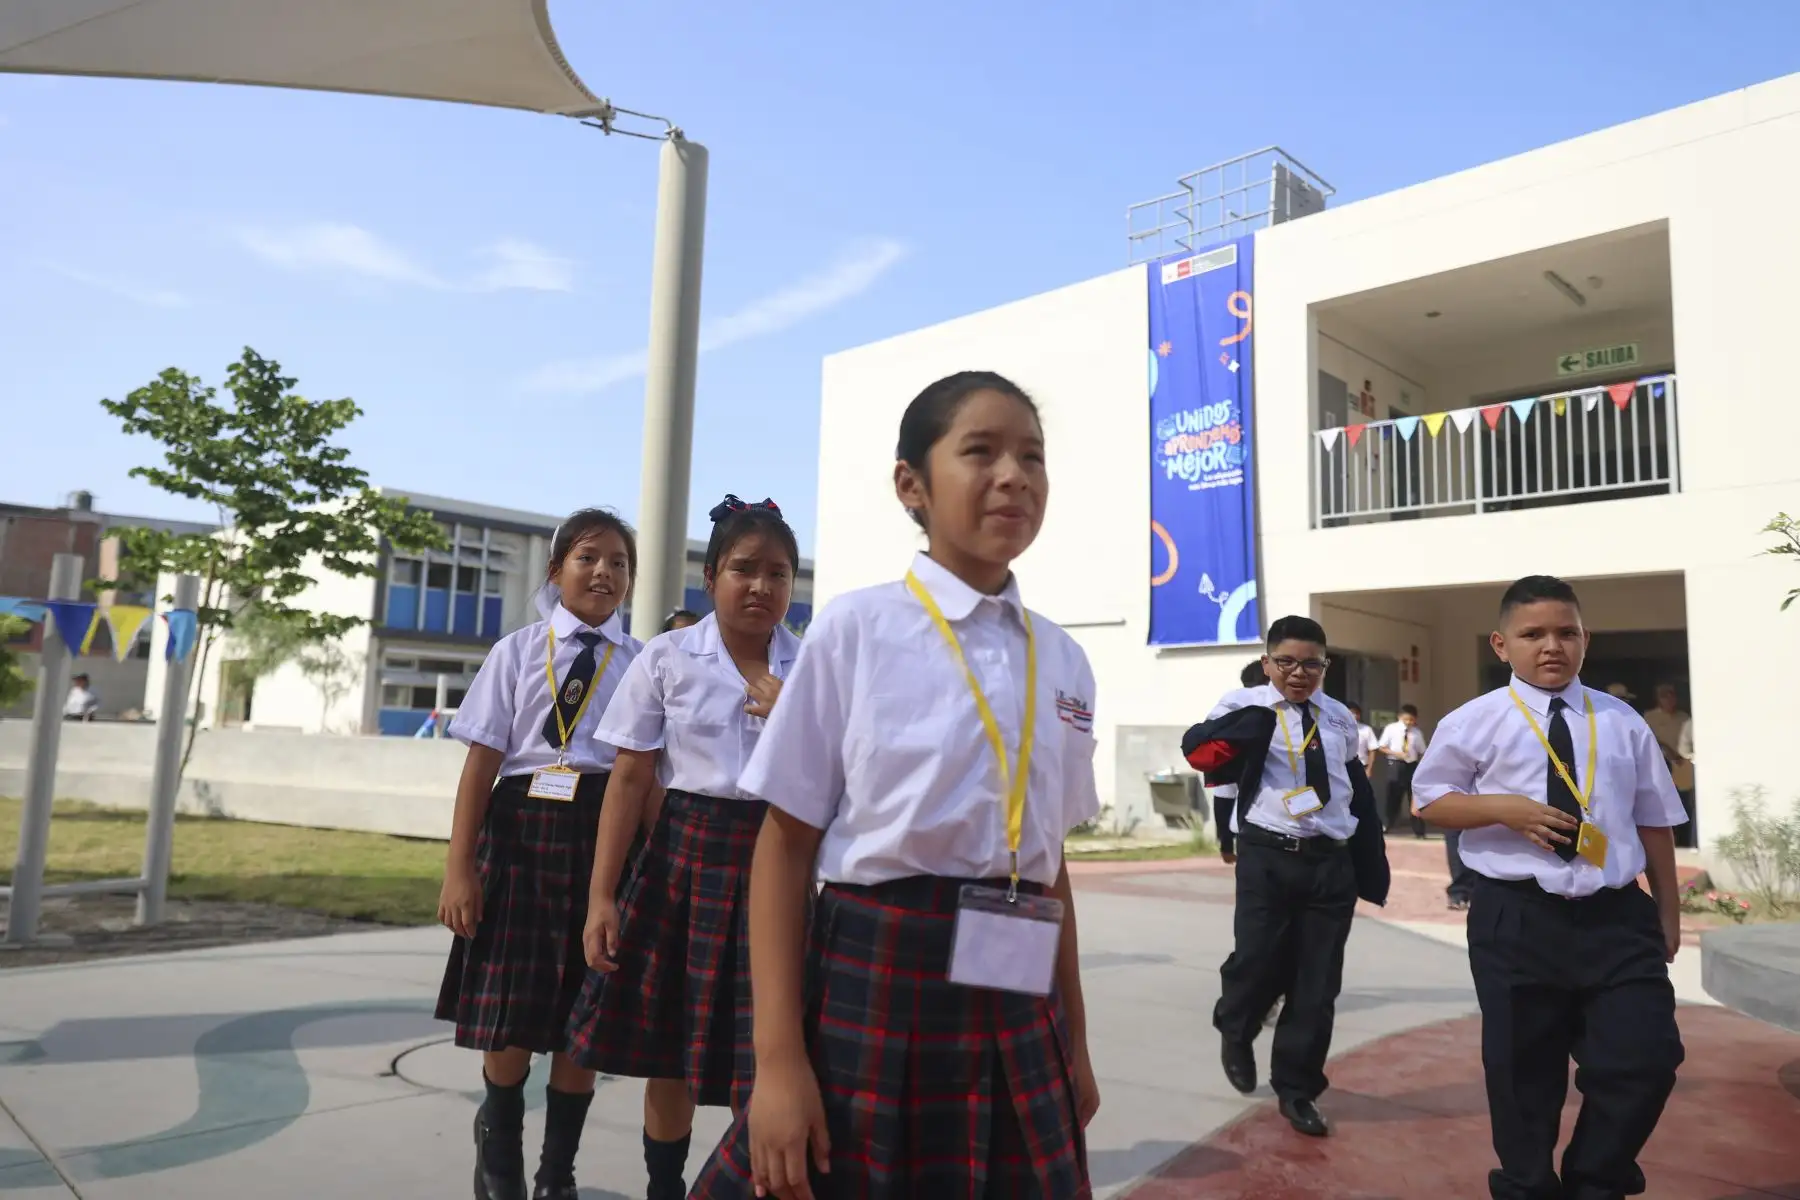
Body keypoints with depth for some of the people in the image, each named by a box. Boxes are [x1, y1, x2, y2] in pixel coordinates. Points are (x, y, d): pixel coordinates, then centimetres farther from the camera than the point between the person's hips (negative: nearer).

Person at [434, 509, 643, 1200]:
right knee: (509, 1013, 9)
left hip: (605, 833, 0)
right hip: (521, 826, 0)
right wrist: (459, 866, -4)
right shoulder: (518, 652, 2)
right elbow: (482, 761, 0)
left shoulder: (640, 663, 2)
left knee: (584, 1017, 9)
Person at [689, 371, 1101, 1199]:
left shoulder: (1062, 662, 6)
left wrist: (1074, 1045, 16)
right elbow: (786, 844, -7)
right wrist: (778, 1059, -11)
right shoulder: (856, 631, -8)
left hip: (1015, 1012, 5)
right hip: (872, 990, -4)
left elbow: (1051, 860, 12)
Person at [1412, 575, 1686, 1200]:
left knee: (1645, 1058, 0)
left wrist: (1667, 911, 14)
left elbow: (1655, 820, 12)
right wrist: (1501, 808, -16)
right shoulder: (1475, 722, -3)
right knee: (1522, 1066, 10)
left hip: (1617, 915, 3)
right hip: (1516, 919, -2)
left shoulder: (1622, 722, 6)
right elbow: (1430, 797, 1)